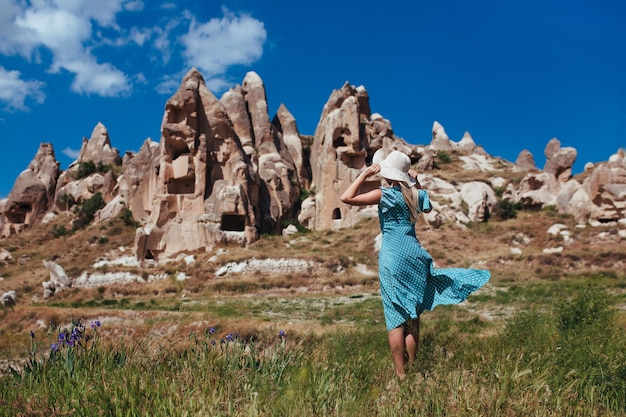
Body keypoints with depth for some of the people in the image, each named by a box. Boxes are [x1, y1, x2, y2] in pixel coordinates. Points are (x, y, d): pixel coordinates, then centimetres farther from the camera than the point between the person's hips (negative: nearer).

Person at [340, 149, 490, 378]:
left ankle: (400, 374, 4)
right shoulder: (415, 194, 7)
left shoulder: (385, 194, -9)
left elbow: (347, 198, -16)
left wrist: (364, 175, -8)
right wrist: (416, 184, 25)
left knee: (396, 319, 1)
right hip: (414, 254, 5)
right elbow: (427, 207, 31)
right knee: (413, 317, 13)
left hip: (393, 258, -5)